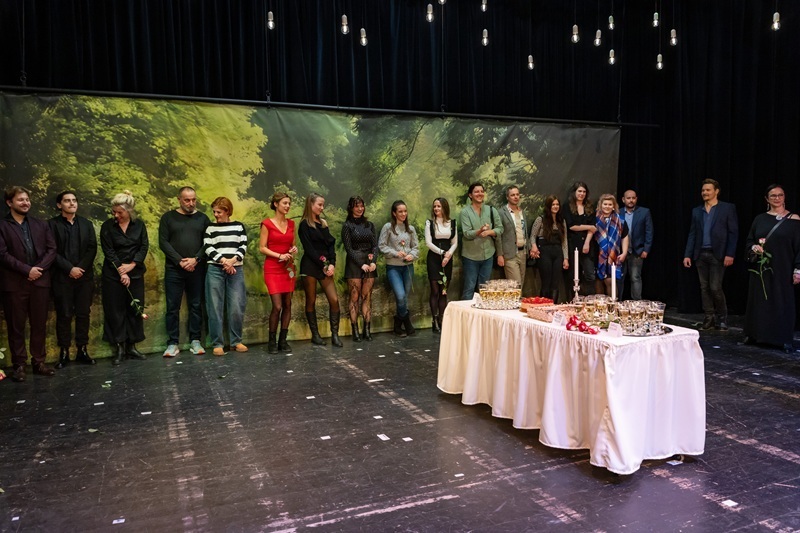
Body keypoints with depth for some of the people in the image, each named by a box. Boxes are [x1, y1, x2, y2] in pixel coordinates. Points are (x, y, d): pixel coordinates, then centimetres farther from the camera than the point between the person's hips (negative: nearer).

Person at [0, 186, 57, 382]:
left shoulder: (41, 225, 13)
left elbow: (51, 250, 6)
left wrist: (39, 269, -9)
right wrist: (27, 270, -15)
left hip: (40, 281, 3)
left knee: (39, 324, 7)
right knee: (16, 326, 4)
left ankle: (38, 362, 17)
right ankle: (19, 364, 12)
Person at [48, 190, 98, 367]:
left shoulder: (86, 224, 13)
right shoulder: (52, 224, 2)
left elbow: (92, 248, 4)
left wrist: (80, 268, -9)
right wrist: (70, 268, -13)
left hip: (85, 276, 3)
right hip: (62, 277, -3)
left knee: (83, 314, 5)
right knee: (64, 315, 1)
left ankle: (82, 350, 12)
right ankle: (64, 352, 6)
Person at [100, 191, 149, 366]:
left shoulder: (139, 225, 2)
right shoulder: (107, 226, -4)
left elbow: (144, 246, -1)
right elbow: (108, 251, -8)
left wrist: (132, 265, -13)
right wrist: (121, 272, -14)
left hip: (135, 273, 2)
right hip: (113, 274, -2)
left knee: (135, 308, 5)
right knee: (116, 310, 1)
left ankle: (131, 346, 15)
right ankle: (119, 348, 9)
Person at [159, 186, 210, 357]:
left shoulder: (202, 218, 8)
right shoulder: (168, 217, 5)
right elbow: (163, 242, -3)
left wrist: (195, 259, -12)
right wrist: (180, 261, -12)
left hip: (197, 269, 1)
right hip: (174, 269, -1)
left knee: (196, 306, 6)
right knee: (172, 307, 1)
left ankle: (195, 341, 13)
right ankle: (173, 343, 8)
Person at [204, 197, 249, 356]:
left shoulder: (239, 226, 10)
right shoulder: (210, 228, 7)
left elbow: (243, 247, 2)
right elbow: (208, 249, -2)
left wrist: (232, 261, -13)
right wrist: (223, 261, -13)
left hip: (236, 270, 1)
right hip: (215, 270, -1)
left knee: (237, 307, 0)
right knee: (215, 307, -2)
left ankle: (236, 341, 13)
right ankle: (217, 343, 4)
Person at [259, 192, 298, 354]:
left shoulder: (291, 224, 10)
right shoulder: (267, 223, -5)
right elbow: (262, 248, -6)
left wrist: (294, 249, -3)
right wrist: (279, 256, -17)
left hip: (288, 268, 5)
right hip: (272, 268, -5)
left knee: (287, 305, 4)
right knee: (277, 306, -11)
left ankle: (283, 340, 13)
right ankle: (272, 341, 5)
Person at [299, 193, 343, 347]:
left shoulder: (323, 223, 16)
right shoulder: (304, 225, -1)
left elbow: (330, 245, 9)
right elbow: (309, 249, -8)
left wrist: (332, 264, -5)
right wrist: (323, 265, -11)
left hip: (326, 266, 5)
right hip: (310, 266, -5)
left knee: (334, 300, -6)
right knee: (311, 301, 3)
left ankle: (335, 335, -1)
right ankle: (315, 335, 13)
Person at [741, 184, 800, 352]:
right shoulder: (760, 219, 8)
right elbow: (748, 240, 14)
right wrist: (753, 247, -9)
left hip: (782, 269, -3)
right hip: (760, 269, 3)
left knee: (782, 302, 0)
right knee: (758, 300, 8)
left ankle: (783, 339, 7)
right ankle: (754, 334, 17)